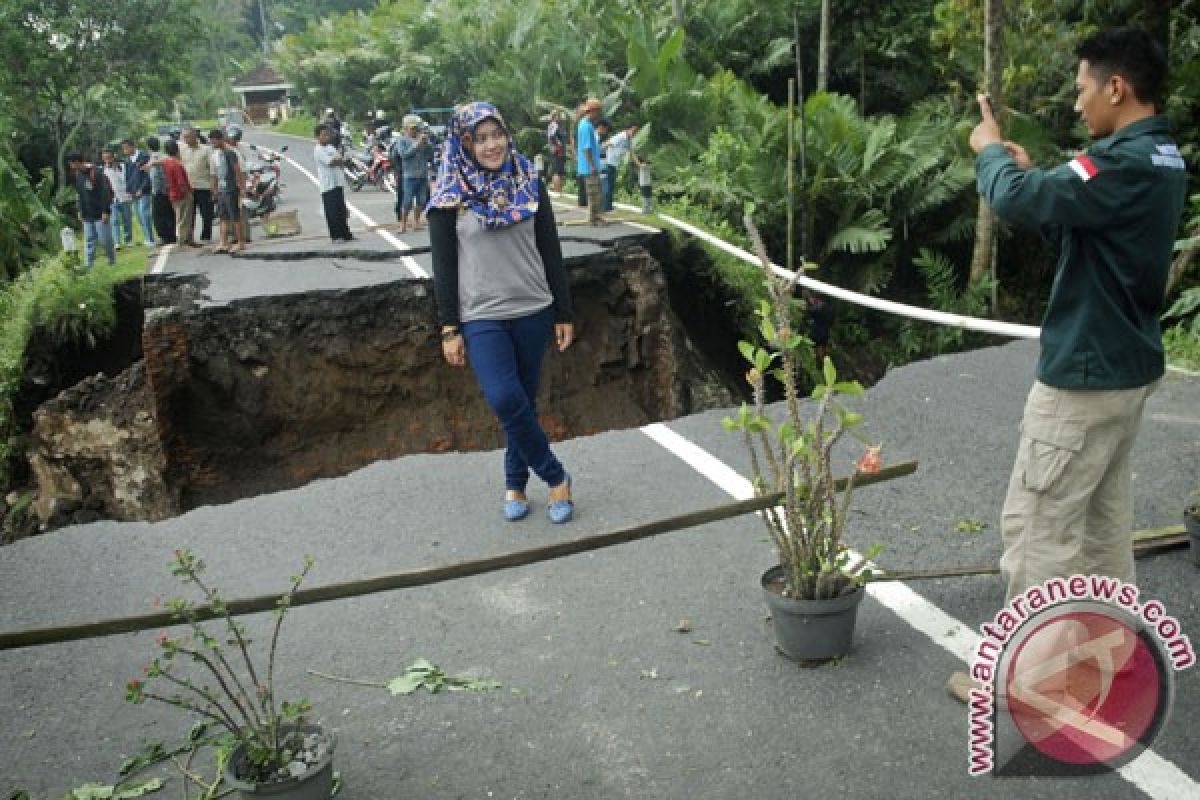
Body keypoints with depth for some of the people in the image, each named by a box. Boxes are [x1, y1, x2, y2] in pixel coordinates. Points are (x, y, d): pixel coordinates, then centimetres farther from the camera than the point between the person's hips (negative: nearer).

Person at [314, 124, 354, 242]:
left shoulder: (331, 147, 17)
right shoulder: (318, 150, -9)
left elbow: (341, 161, 12)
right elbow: (331, 163, -17)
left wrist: (335, 160, -7)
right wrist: (338, 160, 1)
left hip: (338, 182, 8)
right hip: (328, 185, -8)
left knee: (341, 210, 10)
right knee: (332, 211, -5)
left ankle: (346, 234, 15)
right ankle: (336, 236, -1)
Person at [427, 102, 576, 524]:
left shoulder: (530, 183, 4)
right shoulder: (450, 195, -3)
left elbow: (551, 253, 6)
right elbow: (443, 266, -2)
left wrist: (563, 313, 5)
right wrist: (449, 329, -6)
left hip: (533, 311, 3)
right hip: (481, 316, -2)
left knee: (524, 401, 8)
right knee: (505, 400, -19)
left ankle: (515, 483, 26)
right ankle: (555, 477, -1)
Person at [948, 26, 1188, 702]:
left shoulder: (1126, 163, -23)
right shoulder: (1162, 160, 10)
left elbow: (1019, 201, -29)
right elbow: (1073, 221, 17)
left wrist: (991, 150, -9)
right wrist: (1032, 170, 6)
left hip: (1085, 378, -10)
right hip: (1129, 369, 10)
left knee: (1037, 524, -1)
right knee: (1105, 517, 19)